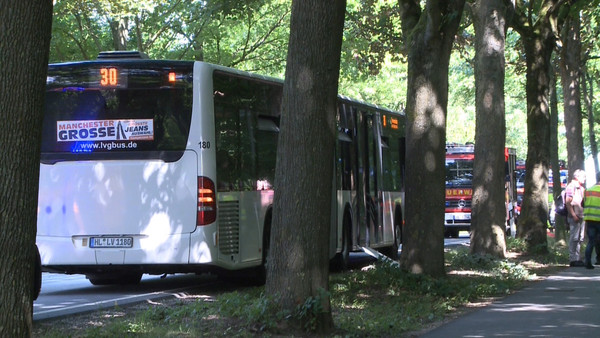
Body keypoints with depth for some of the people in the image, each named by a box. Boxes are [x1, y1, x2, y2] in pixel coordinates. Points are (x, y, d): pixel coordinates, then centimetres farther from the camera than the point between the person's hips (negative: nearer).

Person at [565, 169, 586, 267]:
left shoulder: (582, 188, 20)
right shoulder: (571, 186, -8)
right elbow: (568, 202, -15)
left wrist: (584, 216, 18)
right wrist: (573, 215, -21)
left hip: (581, 217, 9)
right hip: (574, 217, -9)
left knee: (580, 239, 10)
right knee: (574, 238, -7)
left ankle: (578, 259, 15)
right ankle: (573, 260, -6)